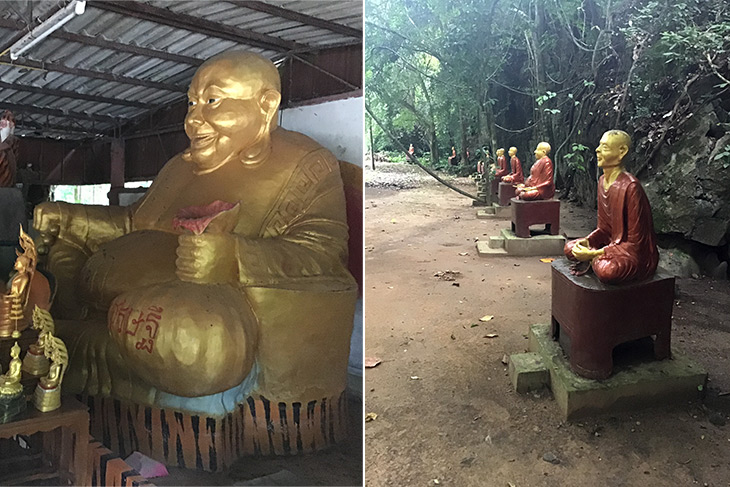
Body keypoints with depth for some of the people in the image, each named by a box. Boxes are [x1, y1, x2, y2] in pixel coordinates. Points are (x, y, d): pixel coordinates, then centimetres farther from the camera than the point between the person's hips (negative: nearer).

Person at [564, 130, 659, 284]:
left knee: (606, 270, -35)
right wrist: (586, 241, -11)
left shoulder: (631, 187, -24)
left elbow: (635, 242, -22)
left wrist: (594, 254, -24)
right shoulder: (602, 181, 3)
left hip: (638, 253, -8)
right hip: (614, 243, 8)